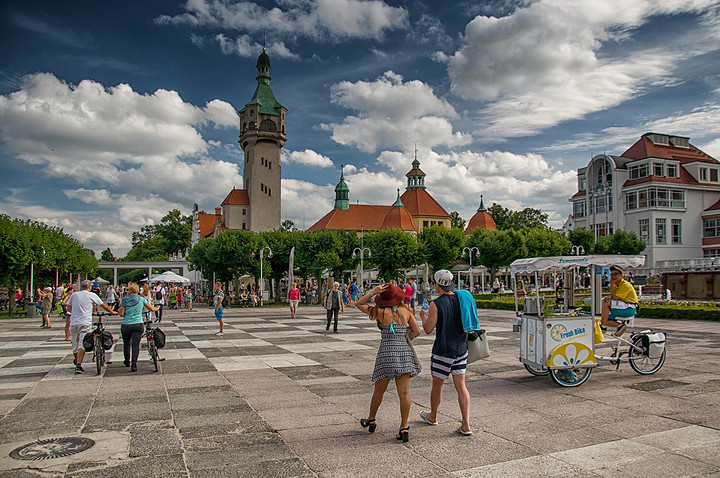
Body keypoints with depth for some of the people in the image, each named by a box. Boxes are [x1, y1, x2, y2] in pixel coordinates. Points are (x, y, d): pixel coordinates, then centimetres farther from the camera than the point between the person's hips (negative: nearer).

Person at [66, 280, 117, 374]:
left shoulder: (74, 295, 8)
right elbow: (104, 306, 8)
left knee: (75, 344, 17)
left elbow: (69, 308, 13)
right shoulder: (92, 295, 1)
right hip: (85, 323, -4)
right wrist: (112, 312, 23)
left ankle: (76, 361, 38)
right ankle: (79, 365, -14)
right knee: (82, 344, -5)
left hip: (74, 323, 4)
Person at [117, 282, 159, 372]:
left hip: (126, 325, 0)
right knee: (135, 344, -2)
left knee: (126, 344, 20)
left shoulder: (124, 300, -3)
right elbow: (152, 309, 6)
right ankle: (134, 364, -13)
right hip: (138, 325, 0)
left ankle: (127, 361, 35)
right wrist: (157, 308, 27)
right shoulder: (141, 299, 1)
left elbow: (121, 314, -6)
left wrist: (118, 310, 15)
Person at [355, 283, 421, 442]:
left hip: (386, 353, -2)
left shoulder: (381, 312, -6)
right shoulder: (406, 311, 2)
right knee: (404, 392, 1)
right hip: (404, 352, 2)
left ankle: (371, 420, 33)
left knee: (379, 390, 15)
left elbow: (358, 304, 4)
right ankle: (404, 428, -1)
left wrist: (374, 291, -3)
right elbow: (417, 331, 1)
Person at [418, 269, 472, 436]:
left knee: (437, 385, 13)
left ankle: (432, 417, 33)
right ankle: (466, 425, 3)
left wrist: (423, 316, 9)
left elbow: (428, 329, -12)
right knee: (461, 386, 8)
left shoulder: (436, 304, -16)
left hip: (443, 351, -5)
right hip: (461, 349, 5)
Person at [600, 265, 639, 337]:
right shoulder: (616, 285, 15)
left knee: (606, 303, -26)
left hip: (630, 309, -9)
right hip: (621, 308, 9)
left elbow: (614, 298, -21)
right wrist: (608, 298, -14)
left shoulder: (625, 285, -14)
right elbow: (614, 298, 10)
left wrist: (612, 285, -16)